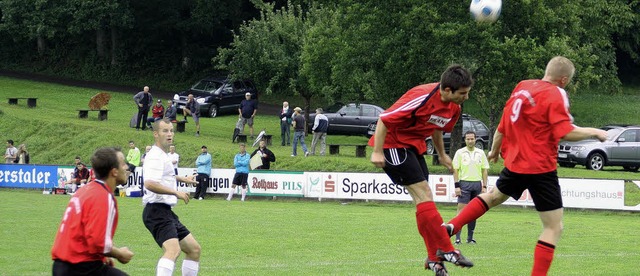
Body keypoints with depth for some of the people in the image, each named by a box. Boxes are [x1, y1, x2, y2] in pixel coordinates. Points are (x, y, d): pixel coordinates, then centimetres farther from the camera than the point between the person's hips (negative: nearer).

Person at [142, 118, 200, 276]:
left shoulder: (162, 156, 21)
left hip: (166, 213, 11)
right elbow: (150, 184, -29)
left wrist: (181, 179, 49)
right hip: (157, 211, -11)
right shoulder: (156, 157, -13)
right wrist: (176, 192, -25)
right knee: (173, 249, -32)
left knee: (194, 249, 16)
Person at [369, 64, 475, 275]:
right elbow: (384, 119, -23)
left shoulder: (453, 107, -2)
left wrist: (441, 154, 30)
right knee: (423, 194, -15)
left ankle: (434, 257, 9)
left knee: (423, 200, 5)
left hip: (414, 146, 9)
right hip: (393, 143, -9)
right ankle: (445, 250, -13)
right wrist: (377, 152, -22)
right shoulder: (422, 97, -28)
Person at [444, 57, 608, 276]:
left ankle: (451, 227, 25)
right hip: (541, 168, -7)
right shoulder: (556, 95, -13)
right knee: (554, 227, -1)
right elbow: (565, 133, -21)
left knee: (494, 196, 33)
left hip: (515, 163, 7)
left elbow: (503, 126, 15)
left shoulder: (522, 86, 7)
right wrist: (594, 132, -6)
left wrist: (495, 151, 30)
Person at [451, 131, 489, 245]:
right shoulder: (460, 152, 2)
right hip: (464, 183, -3)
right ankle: (457, 238, -12)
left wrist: (484, 186, 4)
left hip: (477, 184, 3)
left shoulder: (480, 153, 10)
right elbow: (455, 170, 0)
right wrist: (457, 186, -8)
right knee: (462, 210, -9)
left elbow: (485, 170, 11)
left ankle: (470, 238, 11)